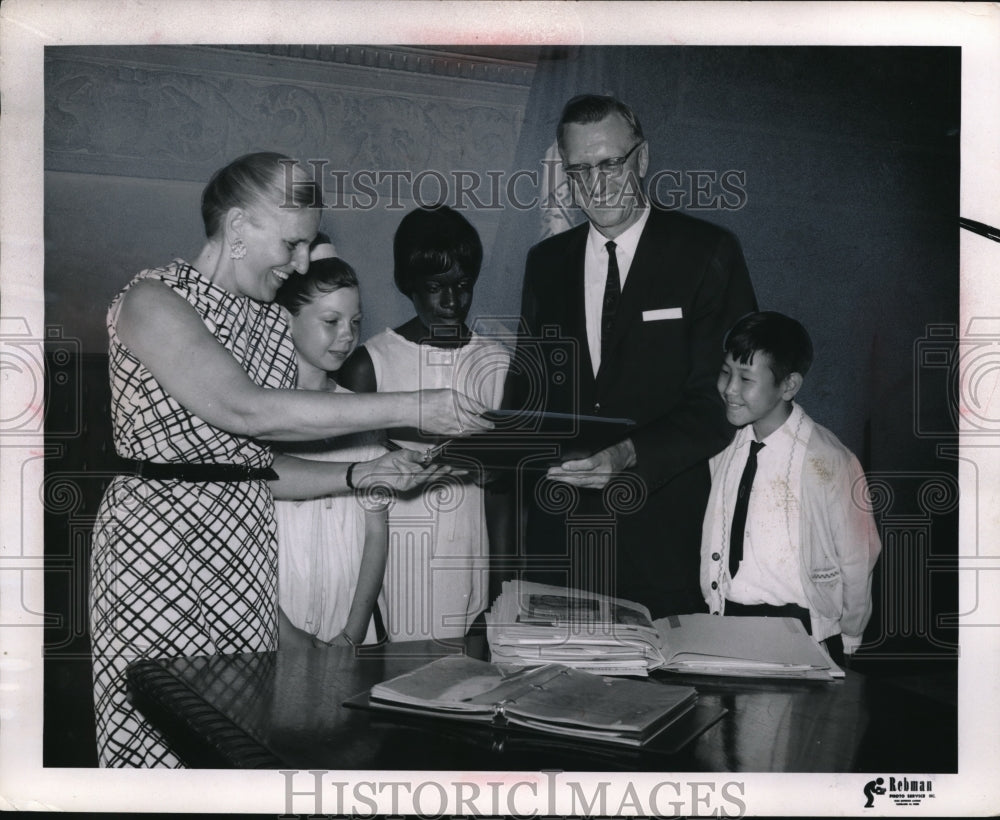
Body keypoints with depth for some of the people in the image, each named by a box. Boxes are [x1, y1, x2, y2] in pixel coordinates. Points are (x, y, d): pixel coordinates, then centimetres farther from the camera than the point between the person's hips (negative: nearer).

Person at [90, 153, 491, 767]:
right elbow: (245, 409, -24)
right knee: (156, 732, -2)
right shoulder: (152, 299, -8)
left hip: (246, 550, 6)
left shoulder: (271, 323, 13)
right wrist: (413, 409, -24)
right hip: (156, 539, -6)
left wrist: (367, 474, 0)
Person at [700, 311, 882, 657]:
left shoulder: (827, 462, -12)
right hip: (724, 621, 4)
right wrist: (714, 611, 9)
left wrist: (845, 643, 7)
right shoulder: (723, 447, 3)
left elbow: (856, 563, -3)